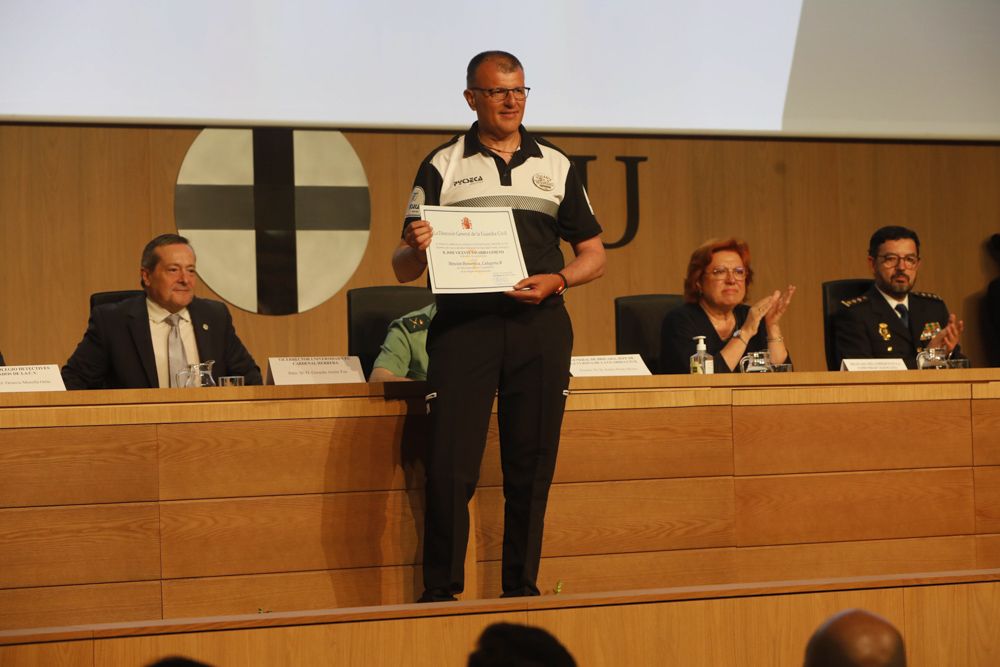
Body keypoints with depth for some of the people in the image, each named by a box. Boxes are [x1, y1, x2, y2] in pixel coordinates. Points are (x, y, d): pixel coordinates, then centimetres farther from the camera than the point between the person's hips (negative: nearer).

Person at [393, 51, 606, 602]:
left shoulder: (556, 166, 15)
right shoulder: (442, 167, 8)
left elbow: (593, 255, 17)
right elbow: (403, 269, 6)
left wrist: (557, 280, -4)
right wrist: (416, 248, -18)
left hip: (539, 326, 2)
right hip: (463, 324, -2)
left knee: (531, 468, 2)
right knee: (449, 466, -9)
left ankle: (520, 588, 11)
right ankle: (441, 592, -2)